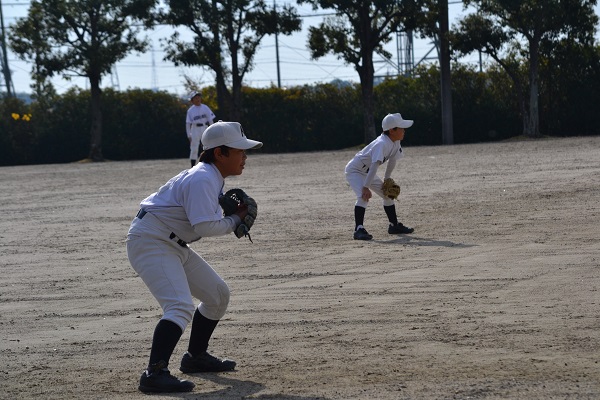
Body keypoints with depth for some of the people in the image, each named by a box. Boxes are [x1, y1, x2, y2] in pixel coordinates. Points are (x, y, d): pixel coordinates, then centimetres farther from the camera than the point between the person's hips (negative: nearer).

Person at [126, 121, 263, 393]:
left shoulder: (213, 178, 12)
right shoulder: (203, 179, -21)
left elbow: (203, 218, 15)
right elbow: (205, 227, -27)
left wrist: (235, 213, -1)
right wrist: (236, 219, -11)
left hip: (174, 246, 11)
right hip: (150, 241, -11)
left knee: (217, 294, 18)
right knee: (181, 306, -27)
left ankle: (196, 357, 31)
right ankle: (154, 374, -36)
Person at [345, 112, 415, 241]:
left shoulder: (395, 142, -6)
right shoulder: (382, 144, -34)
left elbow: (392, 161, 7)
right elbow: (375, 165, -41)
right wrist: (366, 187, -47)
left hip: (368, 173, 9)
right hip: (354, 171, -9)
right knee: (364, 196, -30)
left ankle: (394, 225, 27)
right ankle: (359, 229, -32)